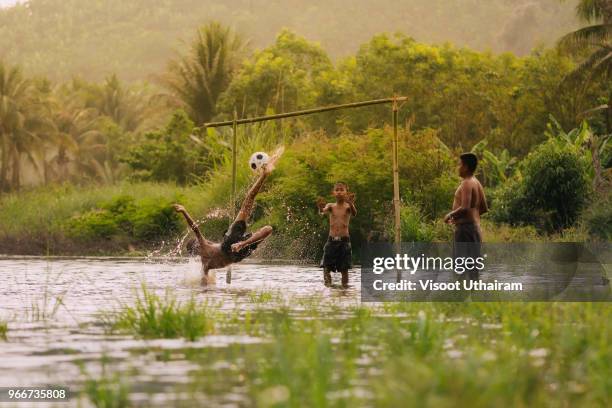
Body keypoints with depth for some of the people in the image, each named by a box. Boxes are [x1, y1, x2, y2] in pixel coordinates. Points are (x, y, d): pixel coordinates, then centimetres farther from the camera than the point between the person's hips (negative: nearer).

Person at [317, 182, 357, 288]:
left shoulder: (348, 206, -1)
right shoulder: (331, 206, 4)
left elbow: (354, 213, -23)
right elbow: (323, 211, -17)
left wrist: (351, 204, -45)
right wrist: (321, 208, -43)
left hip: (344, 240, -2)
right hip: (331, 239, 2)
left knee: (344, 267, 0)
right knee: (326, 265, -5)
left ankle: (345, 284, 7)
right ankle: (327, 282, 3)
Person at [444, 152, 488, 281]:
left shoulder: (467, 184, -14)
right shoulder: (476, 183, 14)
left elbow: (465, 208, -25)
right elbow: (484, 209, 19)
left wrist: (450, 215, -10)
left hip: (465, 228, -10)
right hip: (475, 226, 10)